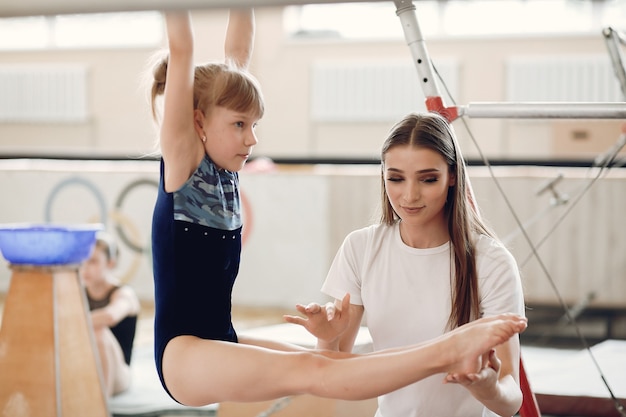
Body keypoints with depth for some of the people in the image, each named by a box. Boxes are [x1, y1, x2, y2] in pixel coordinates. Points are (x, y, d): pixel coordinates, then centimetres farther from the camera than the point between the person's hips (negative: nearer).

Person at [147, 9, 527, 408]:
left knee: (335, 361, -10)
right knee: (312, 372, -26)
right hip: (183, 355, -9)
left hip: (221, 345, 9)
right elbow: (181, 52, -18)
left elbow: (239, 53, 9)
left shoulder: (224, 166, 9)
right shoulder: (182, 162, -10)